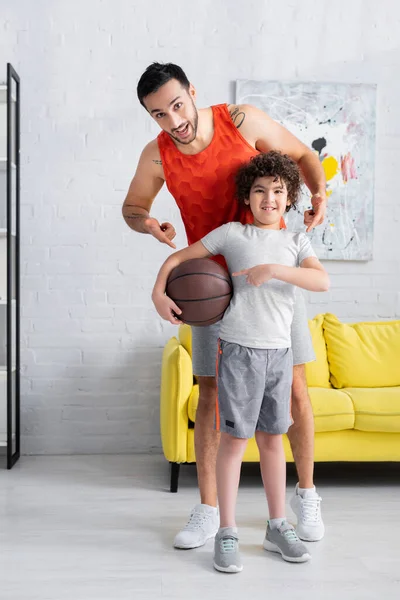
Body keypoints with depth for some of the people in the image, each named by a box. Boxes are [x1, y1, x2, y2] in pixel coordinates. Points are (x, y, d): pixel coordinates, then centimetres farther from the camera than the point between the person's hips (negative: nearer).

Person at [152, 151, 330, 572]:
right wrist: (159, 293, -9)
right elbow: (179, 258, 6)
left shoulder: (296, 242, 10)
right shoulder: (232, 233, 3)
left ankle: (277, 527, 25)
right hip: (239, 348, -3)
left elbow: (322, 281, -8)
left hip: (279, 351, 3)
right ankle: (227, 533, 10)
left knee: (272, 438, 12)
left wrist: (273, 269, -19)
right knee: (235, 438, 0)